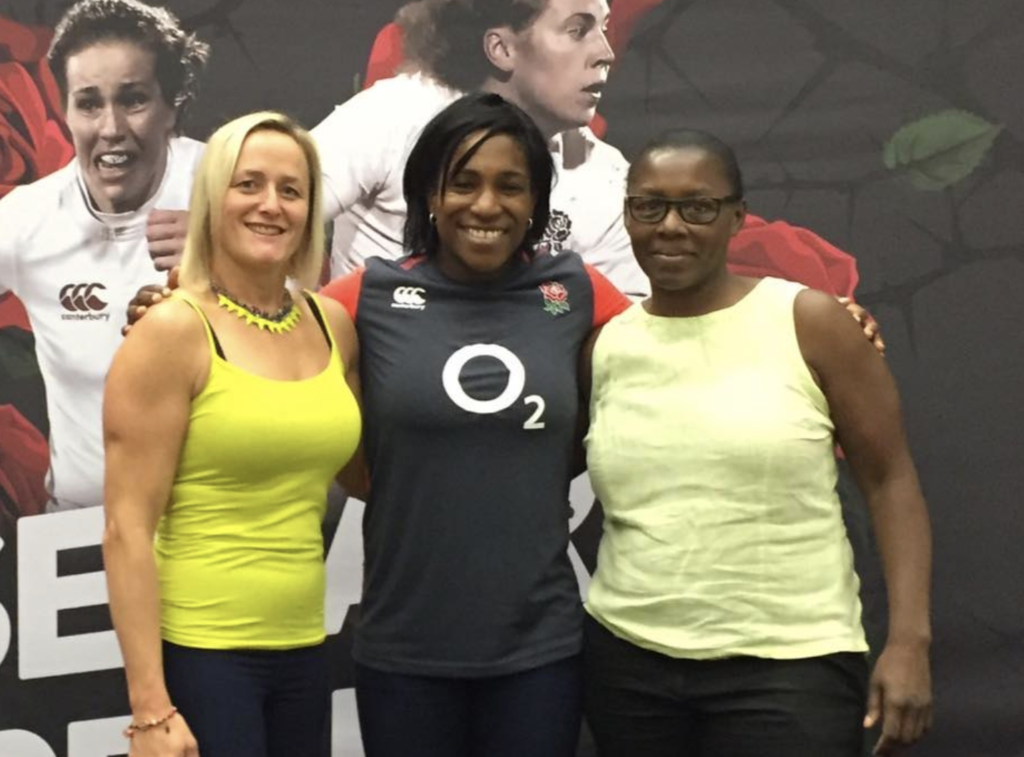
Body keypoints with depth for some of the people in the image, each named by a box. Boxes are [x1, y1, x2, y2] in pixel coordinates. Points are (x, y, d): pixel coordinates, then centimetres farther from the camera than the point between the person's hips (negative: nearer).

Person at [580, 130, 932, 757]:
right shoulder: (603, 348, 5)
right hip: (629, 661, 3)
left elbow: (890, 478, -3)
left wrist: (910, 639, -9)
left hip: (789, 664, -3)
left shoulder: (808, 322, -4)